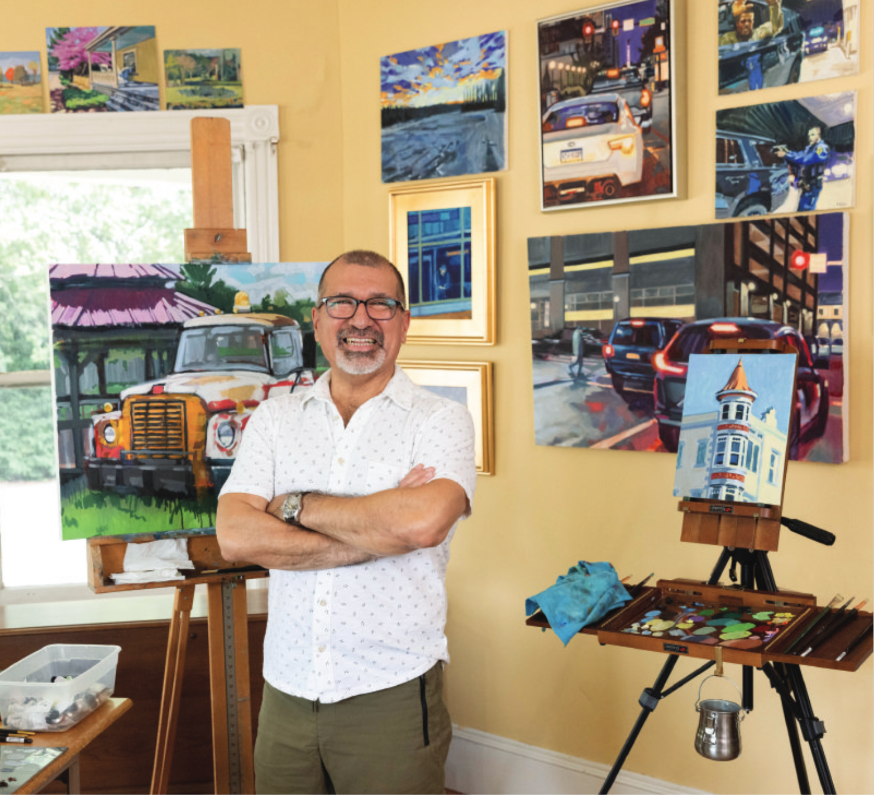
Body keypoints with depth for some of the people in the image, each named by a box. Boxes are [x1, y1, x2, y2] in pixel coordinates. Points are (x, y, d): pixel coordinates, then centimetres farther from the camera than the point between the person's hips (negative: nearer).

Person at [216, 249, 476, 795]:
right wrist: (378, 531, -15)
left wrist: (295, 505, -12)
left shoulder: (442, 419, -4)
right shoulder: (275, 418, 6)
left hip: (391, 693, -3)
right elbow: (235, 536, -9)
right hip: (287, 692, 3)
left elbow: (424, 522, -23)